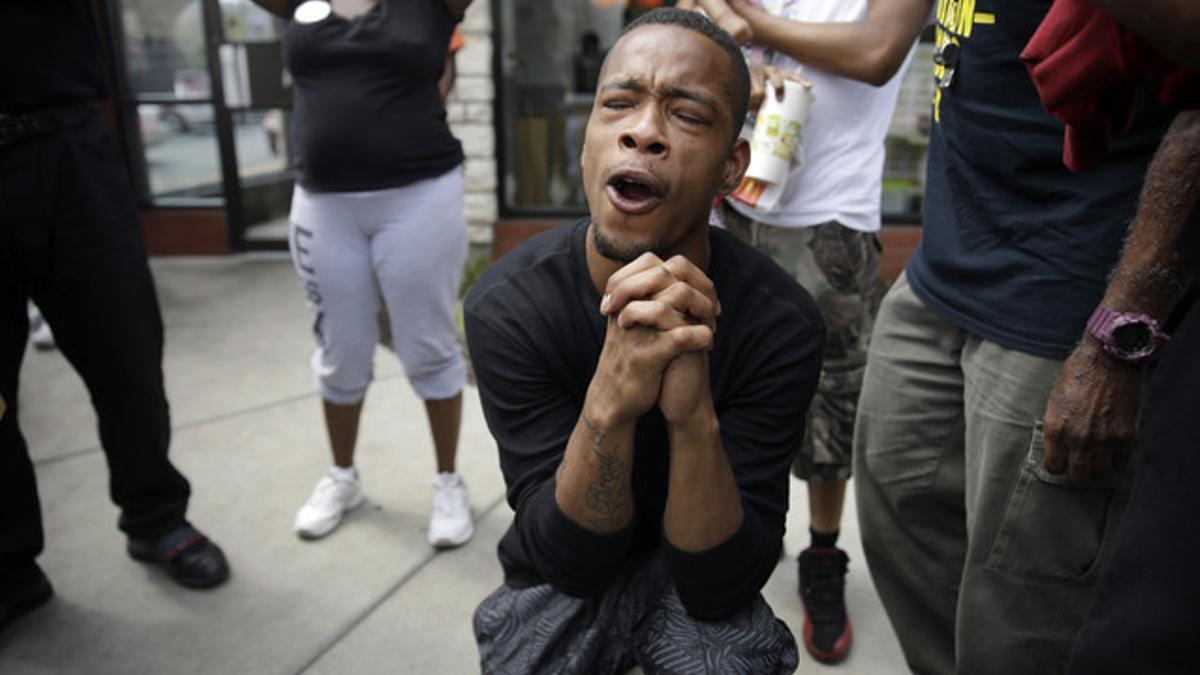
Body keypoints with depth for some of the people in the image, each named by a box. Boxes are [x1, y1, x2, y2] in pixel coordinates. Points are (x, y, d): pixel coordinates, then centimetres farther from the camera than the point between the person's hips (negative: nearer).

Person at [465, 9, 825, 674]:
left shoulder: (781, 322, -22)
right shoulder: (507, 304, -21)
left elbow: (721, 589, -22)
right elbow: (568, 559, -21)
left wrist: (695, 417, -40)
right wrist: (609, 404, -41)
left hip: (701, 577, 0)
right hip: (559, 579, 1)